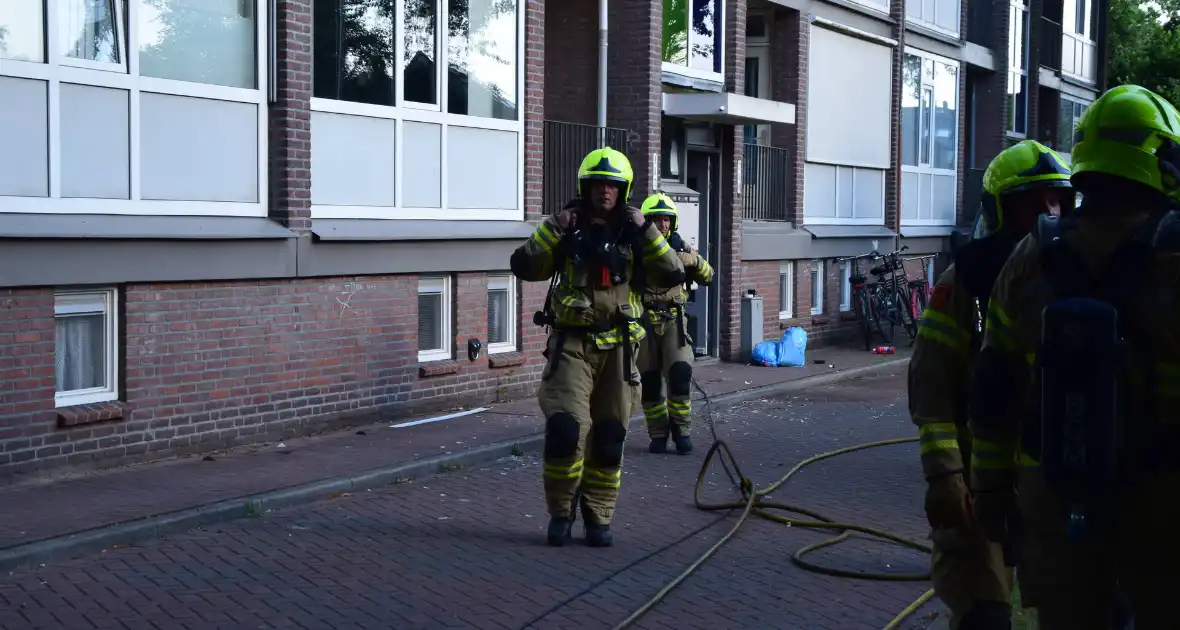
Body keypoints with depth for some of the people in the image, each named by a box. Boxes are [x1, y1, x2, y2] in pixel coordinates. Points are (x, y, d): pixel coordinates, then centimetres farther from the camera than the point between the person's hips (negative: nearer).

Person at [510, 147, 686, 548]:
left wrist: (646, 231, -11)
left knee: (609, 437, 6)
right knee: (566, 428, -15)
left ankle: (598, 518, 19)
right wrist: (552, 229, -13)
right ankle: (561, 512, 4)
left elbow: (672, 277, -4)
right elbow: (524, 267, -4)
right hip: (571, 345, -2)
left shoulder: (633, 233, 6)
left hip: (617, 346, 2)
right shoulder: (566, 229, 3)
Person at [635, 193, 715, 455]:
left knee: (680, 373, -11)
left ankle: (681, 430, 3)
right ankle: (658, 434, 15)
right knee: (650, 380, 3)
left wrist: (695, 261, -10)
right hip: (644, 321, -1)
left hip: (674, 320, 1)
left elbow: (707, 277, 8)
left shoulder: (681, 247, 6)